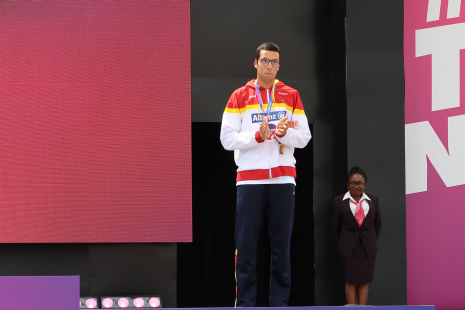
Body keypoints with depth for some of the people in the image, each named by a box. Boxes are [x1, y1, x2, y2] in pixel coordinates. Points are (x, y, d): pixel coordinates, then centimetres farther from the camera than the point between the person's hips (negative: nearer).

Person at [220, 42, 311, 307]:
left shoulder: (291, 96, 11)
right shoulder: (240, 96, 6)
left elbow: (304, 137, 7)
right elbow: (227, 138, -1)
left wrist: (284, 133, -12)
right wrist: (258, 136, -13)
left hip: (283, 178, 1)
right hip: (250, 179, -1)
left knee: (282, 245, 2)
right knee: (246, 245, -3)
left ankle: (280, 303, 6)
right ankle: (245, 303, 2)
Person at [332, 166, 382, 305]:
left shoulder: (372, 200, 5)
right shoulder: (339, 201, 1)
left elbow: (378, 223, 13)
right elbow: (336, 227, 5)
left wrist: (372, 241, 9)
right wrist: (343, 244, 2)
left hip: (368, 247, 1)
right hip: (349, 247, -1)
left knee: (364, 280, 2)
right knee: (350, 280, -2)